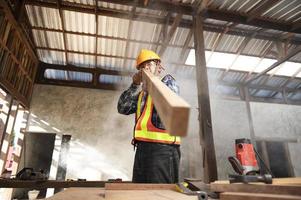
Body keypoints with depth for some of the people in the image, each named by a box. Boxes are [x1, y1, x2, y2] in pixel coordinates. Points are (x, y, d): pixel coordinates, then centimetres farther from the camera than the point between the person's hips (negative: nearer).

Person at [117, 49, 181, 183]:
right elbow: (122, 108, 11)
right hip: (142, 147, 7)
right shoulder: (141, 93, 22)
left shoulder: (168, 81, 8)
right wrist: (135, 85, 3)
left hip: (162, 147, -6)